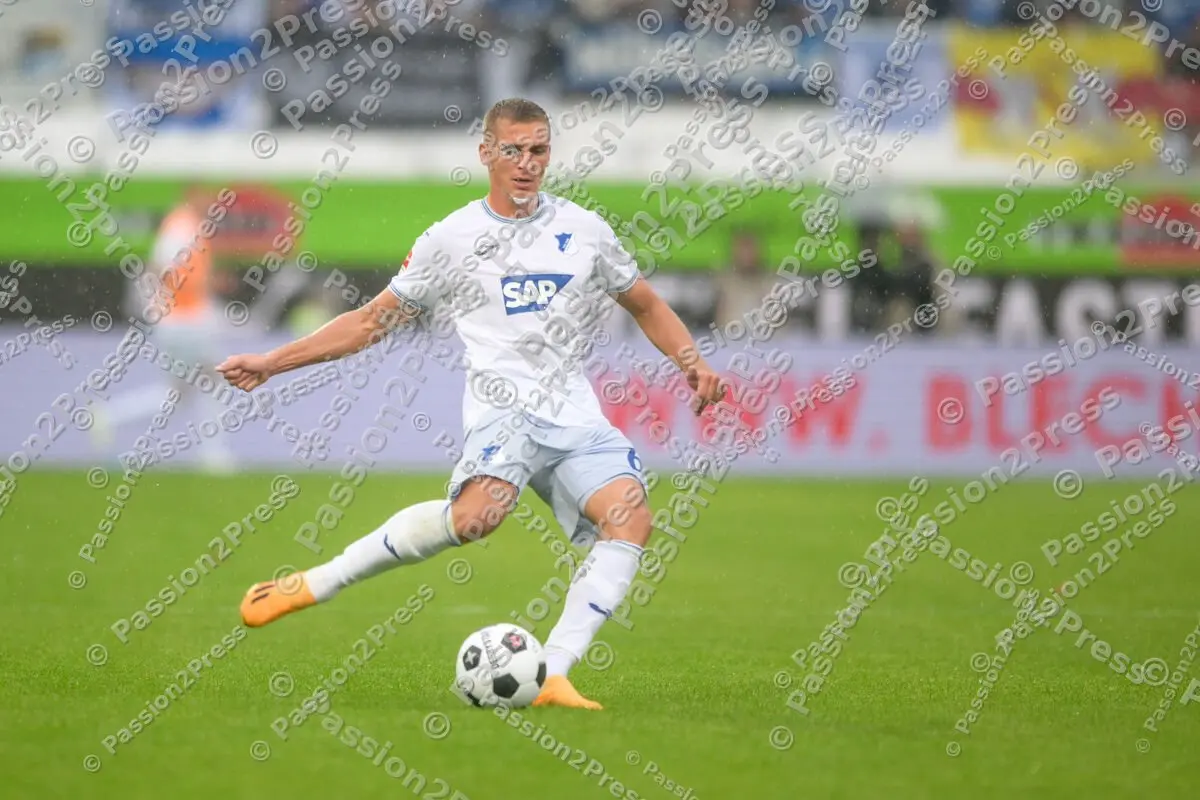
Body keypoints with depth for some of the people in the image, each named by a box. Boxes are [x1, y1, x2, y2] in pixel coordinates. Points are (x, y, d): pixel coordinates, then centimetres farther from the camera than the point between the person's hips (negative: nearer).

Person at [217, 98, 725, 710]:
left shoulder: (583, 230, 15)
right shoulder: (451, 240, 9)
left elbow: (646, 306, 28)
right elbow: (372, 321, 15)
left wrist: (693, 364, 9)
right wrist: (273, 362, 10)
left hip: (575, 415, 4)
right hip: (503, 407, -4)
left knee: (630, 517, -22)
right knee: (475, 515, -33)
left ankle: (553, 676, -23)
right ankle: (315, 585, -20)